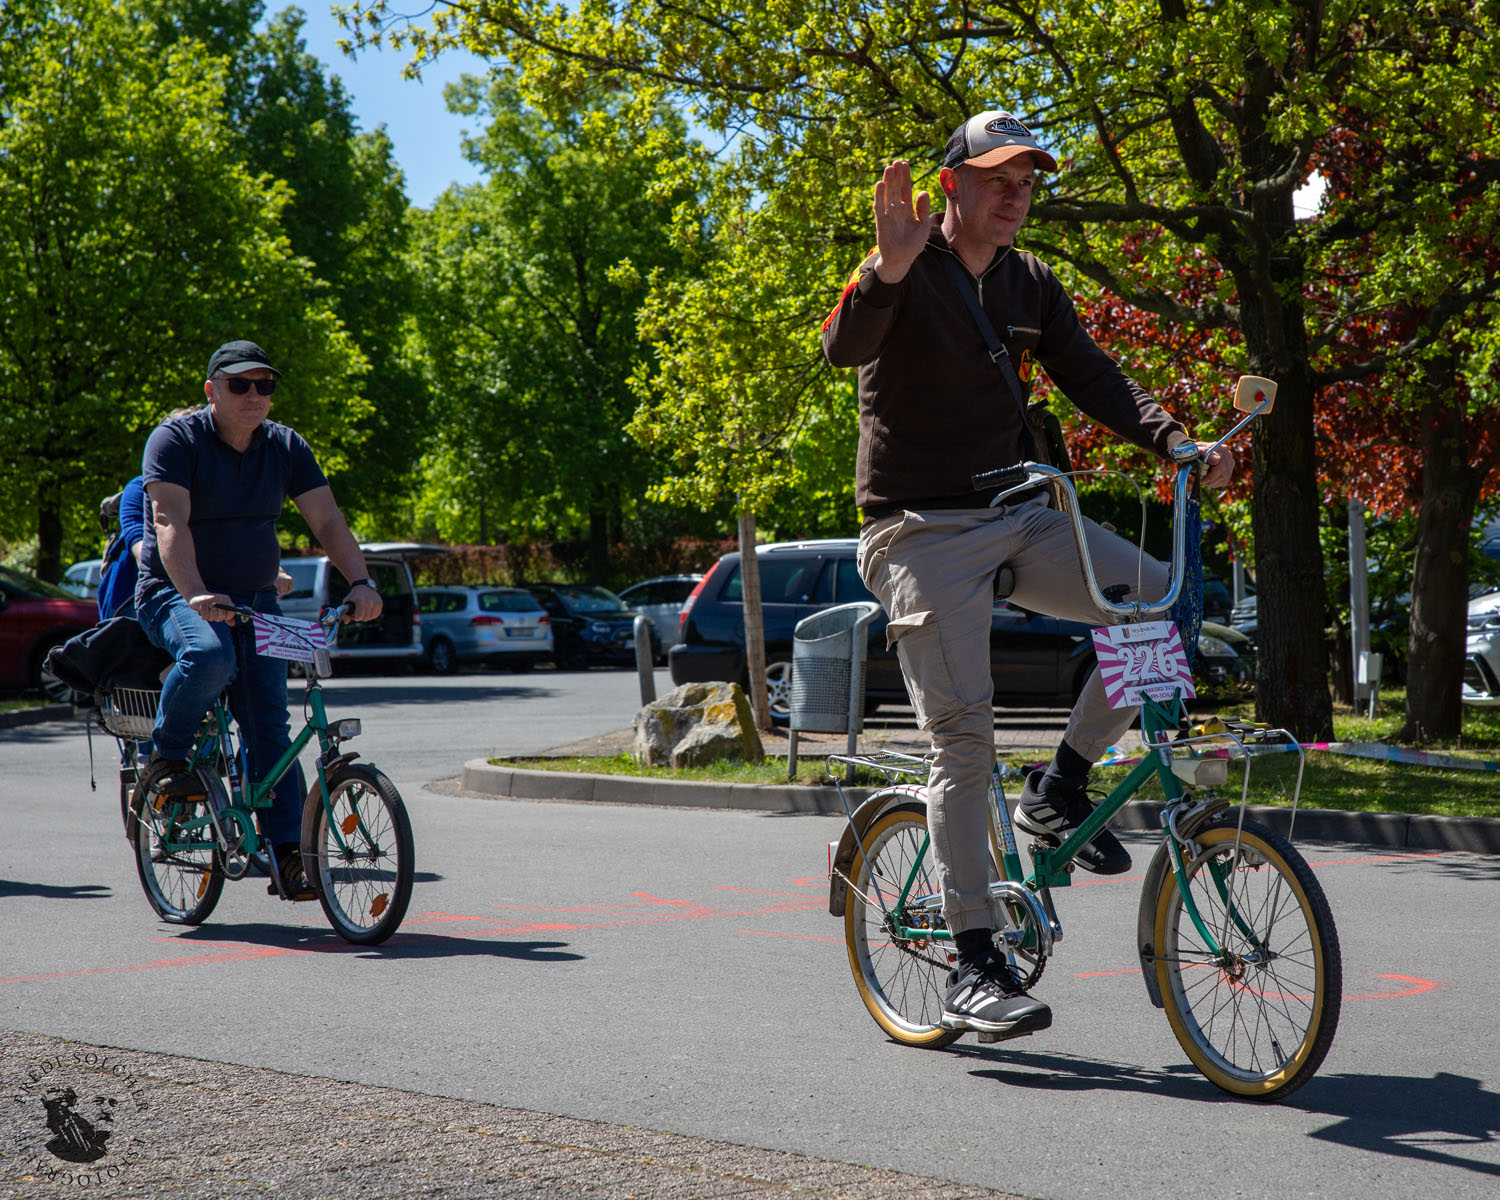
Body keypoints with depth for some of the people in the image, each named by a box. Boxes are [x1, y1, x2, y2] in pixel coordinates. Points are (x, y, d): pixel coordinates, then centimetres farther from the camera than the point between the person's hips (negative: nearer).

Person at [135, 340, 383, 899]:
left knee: (269, 724, -4)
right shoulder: (177, 440, -11)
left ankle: (287, 851, -2)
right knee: (210, 655, -37)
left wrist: (360, 583, -19)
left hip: (255, 601, 5)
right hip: (176, 596, -5)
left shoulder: (285, 448, 5)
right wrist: (197, 596, -39)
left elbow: (328, 521, -1)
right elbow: (171, 522, -24)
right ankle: (166, 757, -12)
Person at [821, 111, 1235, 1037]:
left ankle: (1061, 788, 3)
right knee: (964, 738, -11)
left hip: (1020, 516, 6)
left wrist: (1174, 442, -12)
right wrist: (891, 267, -43)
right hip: (922, 531, -6)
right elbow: (843, 347, -25)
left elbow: (1092, 376, 5)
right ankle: (974, 967, -5)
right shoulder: (903, 273, -6)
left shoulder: (1032, 285, 12)